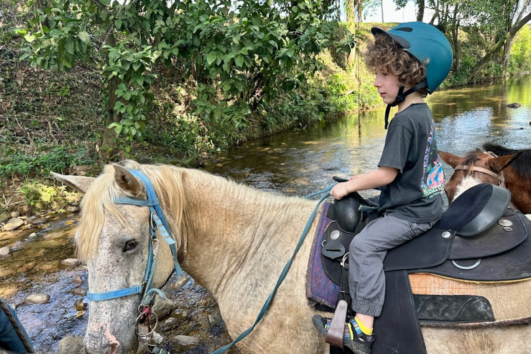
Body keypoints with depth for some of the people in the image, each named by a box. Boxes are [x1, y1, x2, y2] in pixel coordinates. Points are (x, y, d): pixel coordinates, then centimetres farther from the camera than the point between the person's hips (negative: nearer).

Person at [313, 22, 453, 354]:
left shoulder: (404, 120, -23)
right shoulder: (422, 111, 8)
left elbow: (387, 174, -23)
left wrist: (349, 186, -11)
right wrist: (364, 179, 14)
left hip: (412, 212, -11)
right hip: (426, 201, 11)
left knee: (364, 245, -19)